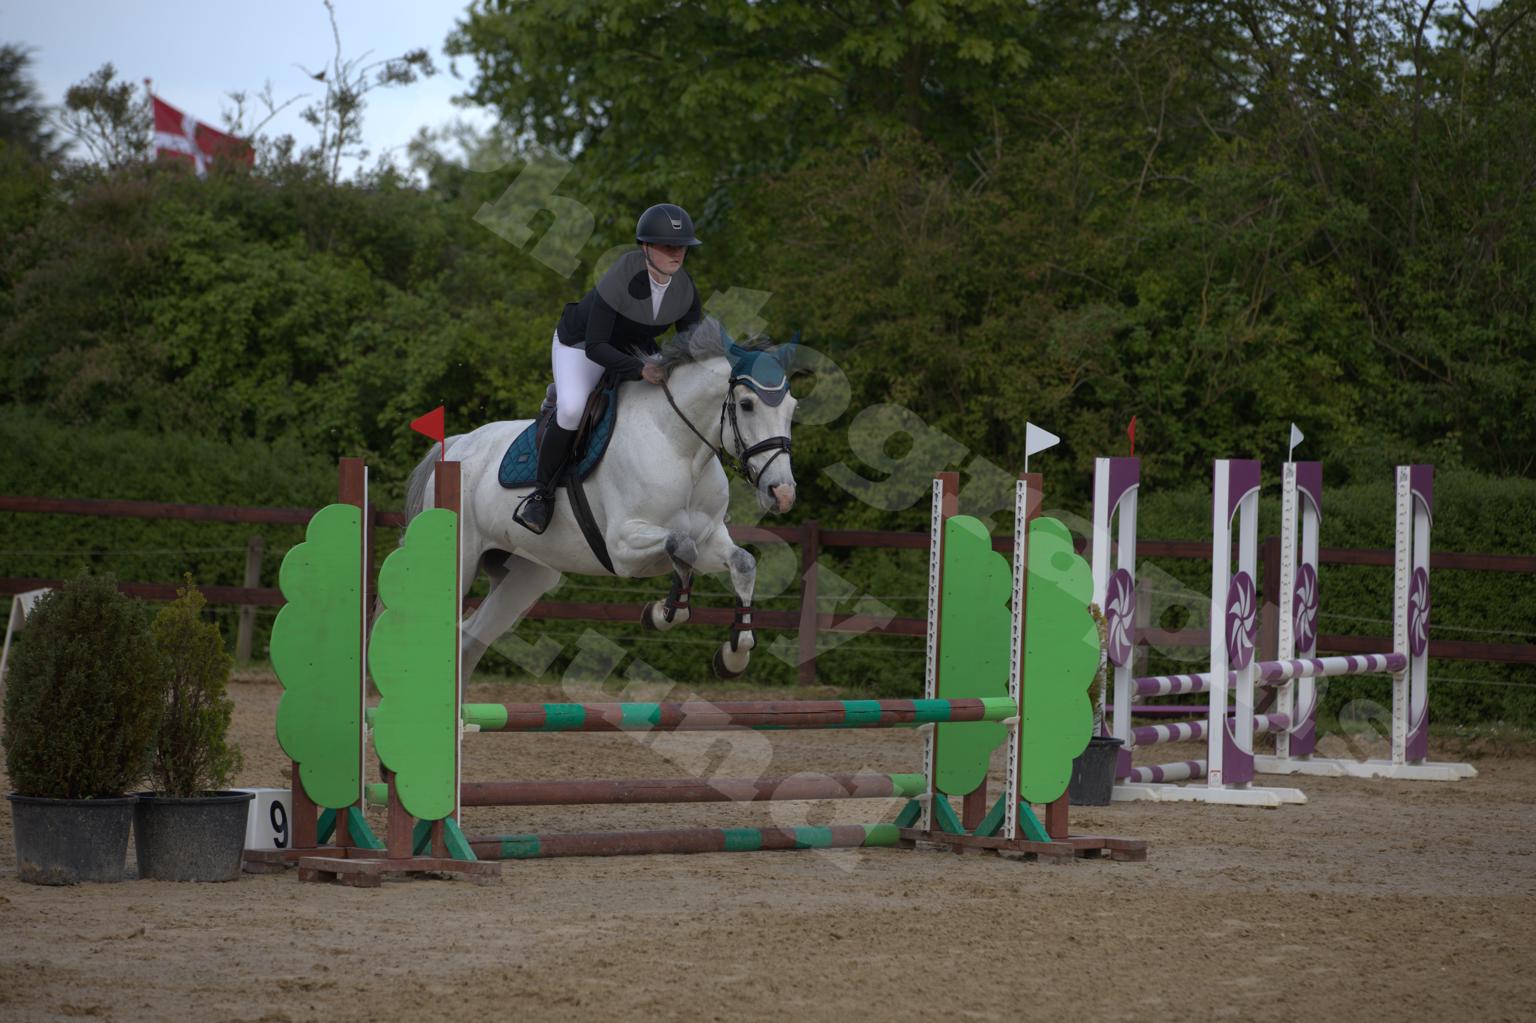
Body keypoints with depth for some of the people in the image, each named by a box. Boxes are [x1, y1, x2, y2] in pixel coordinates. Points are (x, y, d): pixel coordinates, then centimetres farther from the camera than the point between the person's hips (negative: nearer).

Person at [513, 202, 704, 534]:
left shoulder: (684, 288, -18)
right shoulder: (620, 279, -36)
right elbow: (595, 347, -36)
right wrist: (640, 370, -50)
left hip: (635, 350, 6)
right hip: (580, 346, -6)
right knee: (571, 409, -31)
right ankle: (542, 494, -12)